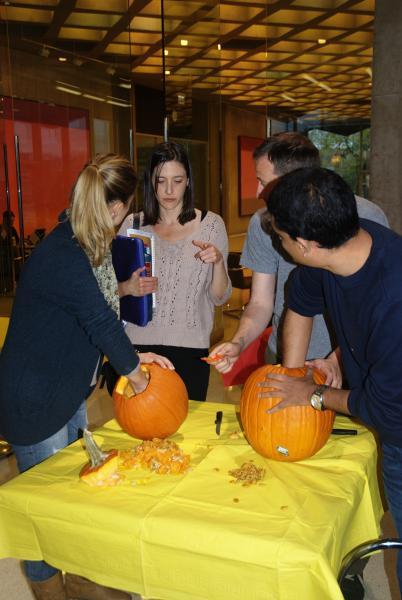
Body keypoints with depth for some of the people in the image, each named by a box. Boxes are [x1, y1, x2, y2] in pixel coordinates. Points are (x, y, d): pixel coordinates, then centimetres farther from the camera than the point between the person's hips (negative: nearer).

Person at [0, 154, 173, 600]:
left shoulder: (85, 248, 1)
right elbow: (101, 323, -26)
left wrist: (133, 356, 1)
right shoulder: (63, 258, -30)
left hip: (68, 392, 9)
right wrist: (135, 372, -12)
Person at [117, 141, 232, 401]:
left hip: (190, 348, -1)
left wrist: (218, 262, -18)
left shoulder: (211, 224, -1)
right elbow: (112, 286, 10)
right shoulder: (133, 225, 2)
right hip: (140, 343, 1)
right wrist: (129, 287, -11)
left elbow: (219, 298, 0)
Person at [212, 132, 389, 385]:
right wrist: (238, 343, -16)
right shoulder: (263, 222, -3)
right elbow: (261, 303, 2)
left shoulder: (367, 217, -12)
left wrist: (337, 359, -18)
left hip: (346, 363, -2)